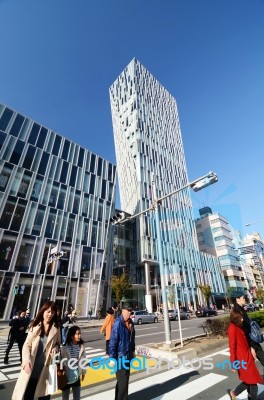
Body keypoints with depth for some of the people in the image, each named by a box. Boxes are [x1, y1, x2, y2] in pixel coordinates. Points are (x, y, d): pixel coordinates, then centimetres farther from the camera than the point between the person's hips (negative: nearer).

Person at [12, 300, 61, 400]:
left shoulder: (56, 329, -5)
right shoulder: (34, 326, -8)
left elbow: (58, 343, 6)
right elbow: (26, 345, -5)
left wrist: (55, 349, -15)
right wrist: (27, 361, -19)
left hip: (45, 368, 1)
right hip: (31, 367, 0)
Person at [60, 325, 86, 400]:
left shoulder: (81, 346, -9)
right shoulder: (65, 348, -24)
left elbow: (83, 360, 2)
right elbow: (62, 362, -16)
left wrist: (83, 372, 10)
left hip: (76, 377, 4)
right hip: (66, 377, -3)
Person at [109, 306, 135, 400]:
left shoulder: (130, 322, -1)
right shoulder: (118, 323, -25)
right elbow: (113, 341, -22)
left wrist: (132, 351, 16)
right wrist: (112, 357, -19)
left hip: (128, 355, 8)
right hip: (120, 356, -8)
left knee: (125, 378, 23)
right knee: (123, 381, 2)